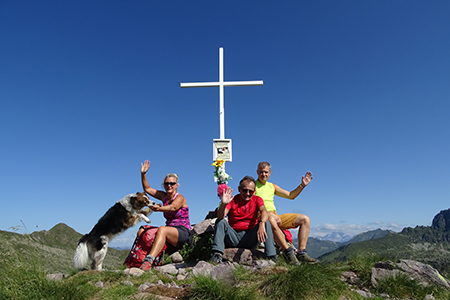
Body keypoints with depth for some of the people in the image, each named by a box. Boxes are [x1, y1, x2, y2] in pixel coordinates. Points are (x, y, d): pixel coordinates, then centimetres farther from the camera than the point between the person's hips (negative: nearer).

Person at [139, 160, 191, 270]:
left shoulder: (180, 198, -8)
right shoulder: (164, 196, 12)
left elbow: (172, 207, -30)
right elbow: (147, 189, 17)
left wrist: (158, 208, -49)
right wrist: (143, 174, 5)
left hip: (182, 231, -7)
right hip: (170, 230, 7)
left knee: (162, 229, -37)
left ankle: (149, 260, -48)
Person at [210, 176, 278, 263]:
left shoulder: (257, 200, 2)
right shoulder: (232, 200, -3)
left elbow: (264, 211, -21)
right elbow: (220, 216, -18)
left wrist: (261, 224, -44)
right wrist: (223, 204, -40)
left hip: (250, 238, 1)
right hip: (234, 238, 0)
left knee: (266, 222, -21)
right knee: (221, 221, -22)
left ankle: (272, 257, -24)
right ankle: (217, 255, -29)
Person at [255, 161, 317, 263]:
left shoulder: (272, 186, 21)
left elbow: (290, 195, 24)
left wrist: (302, 185, 12)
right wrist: (270, 214, -23)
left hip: (275, 217, 7)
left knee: (305, 219, -3)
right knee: (271, 220, -43)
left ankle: (301, 253, -15)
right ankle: (289, 252, -32)